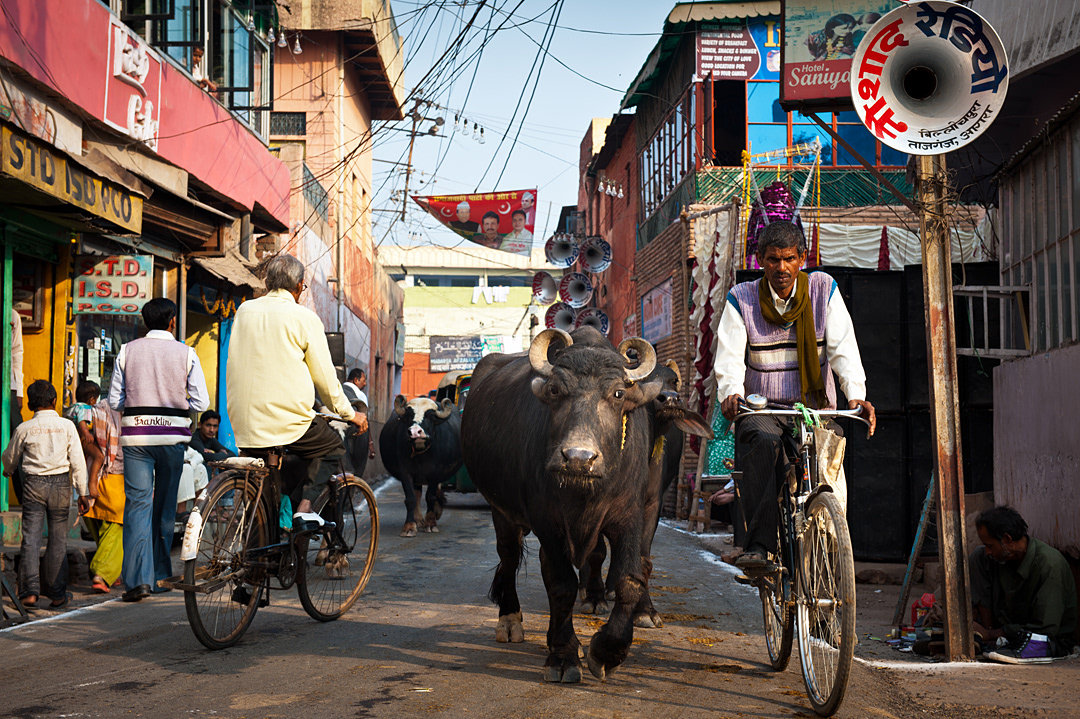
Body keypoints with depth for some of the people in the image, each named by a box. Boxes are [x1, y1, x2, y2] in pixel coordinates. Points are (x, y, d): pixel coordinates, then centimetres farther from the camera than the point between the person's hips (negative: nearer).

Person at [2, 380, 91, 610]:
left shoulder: (24, 429, 0)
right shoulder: (67, 426, -1)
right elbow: (77, 461, -2)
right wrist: (82, 492, 5)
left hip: (33, 484, 0)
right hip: (60, 483, 0)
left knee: (31, 537, 3)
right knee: (58, 538, 5)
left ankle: (30, 591, -5)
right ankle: (57, 594, 7)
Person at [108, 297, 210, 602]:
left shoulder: (127, 351, 4)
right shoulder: (186, 354, 0)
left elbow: (115, 401, 3)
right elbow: (200, 402, -4)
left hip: (135, 435, 0)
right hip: (173, 434, 0)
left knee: (137, 502, -2)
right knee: (165, 506, 12)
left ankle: (138, 579, -13)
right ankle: (160, 574, 23)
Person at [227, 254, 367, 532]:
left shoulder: (244, 311, 10)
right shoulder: (303, 317, -5)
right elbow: (324, 375, -1)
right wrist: (350, 413, 13)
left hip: (241, 423, 5)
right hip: (288, 421, -5)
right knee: (333, 446, 18)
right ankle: (304, 507, 0)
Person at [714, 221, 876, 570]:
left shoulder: (823, 289, 4)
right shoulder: (742, 298, 2)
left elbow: (843, 347, -6)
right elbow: (730, 356, -8)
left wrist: (856, 394, -23)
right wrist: (731, 392, -31)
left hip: (815, 409, 2)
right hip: (761, 408, -1)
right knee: (763, 441, -35)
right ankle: (759, 544, -37)